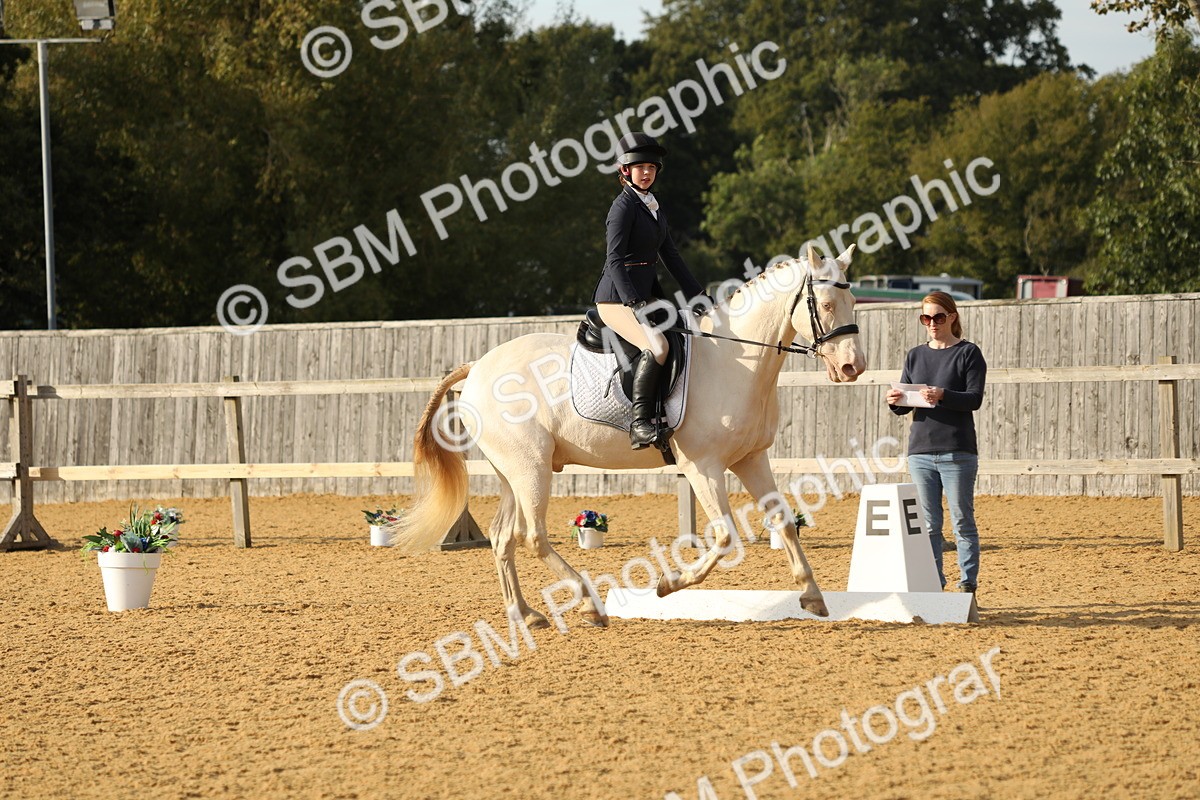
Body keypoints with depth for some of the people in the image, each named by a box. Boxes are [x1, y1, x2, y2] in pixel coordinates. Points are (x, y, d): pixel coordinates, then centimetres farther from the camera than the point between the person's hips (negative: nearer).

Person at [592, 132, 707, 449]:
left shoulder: (655, 206, 16)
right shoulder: (624, 206, -11)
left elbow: (670, 256, 19)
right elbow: (615, 260, -19)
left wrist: (698, 295, 12)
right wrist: (635, 304, -28)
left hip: (646, 295, 10)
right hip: (617, 298, -10)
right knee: (656, 345, -31)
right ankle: (640, 423, -32)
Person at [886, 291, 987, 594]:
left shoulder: (968, 353, 0)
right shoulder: (915, 356, 14)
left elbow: (975, 398, -10)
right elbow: (904, 406, 14)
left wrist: (943, 395, -27)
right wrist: (895, 402, -10)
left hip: (957, 452, -4)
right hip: (920, 451, 4)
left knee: (962, 521, -1)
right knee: (928, 524, 5)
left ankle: (968, 584, 3)